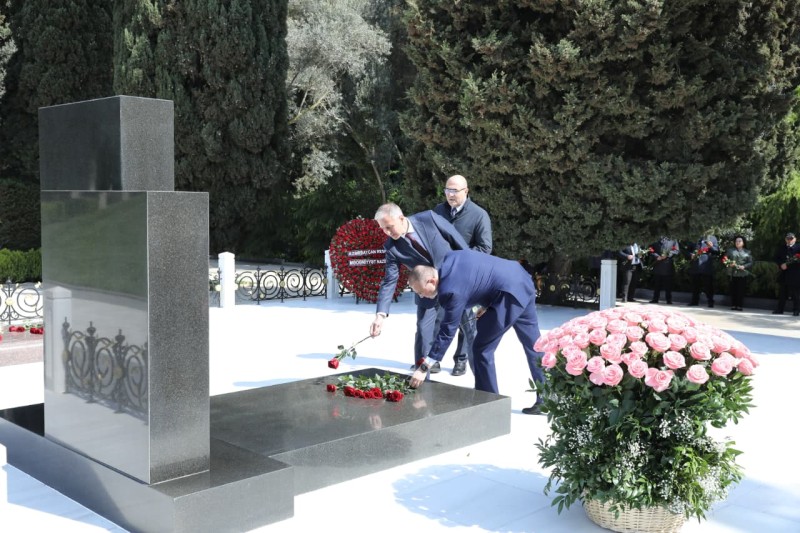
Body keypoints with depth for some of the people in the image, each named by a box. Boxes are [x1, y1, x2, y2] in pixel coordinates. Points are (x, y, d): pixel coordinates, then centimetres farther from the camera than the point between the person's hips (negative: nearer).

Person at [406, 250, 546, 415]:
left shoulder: (451, 290, -20)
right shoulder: (450, 258, 4)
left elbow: (447, 331, -15)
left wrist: (424, 368, -11)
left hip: (509, 295, -10)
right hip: (522, 281, 10)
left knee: (482, 349, 1)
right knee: (533, 345, 16)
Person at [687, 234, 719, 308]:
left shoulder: (712, 239, 8)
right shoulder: (698, 239, 20)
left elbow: (717, 252, 2)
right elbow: (693, 249, 27)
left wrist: (711, 247, -18)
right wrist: (691, 255, 5)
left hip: (706, 266, -4)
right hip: (696, 266, 4)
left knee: (708, 286, -5)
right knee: (695, 285, 8)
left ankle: (710, 302, -1)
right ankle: (694, 301, 15)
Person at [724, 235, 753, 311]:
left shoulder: (747, 252, 10)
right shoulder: (730, 251, 11)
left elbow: (750, 263, 4)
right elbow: (725, 260, 7)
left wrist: (744, 266, -13)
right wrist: (729, 264, -12)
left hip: (743, 274, 0)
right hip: (733, 273, 1)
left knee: (741, 290, -2)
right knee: (733, 289, 0)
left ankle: (739, 306, 2)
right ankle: (733, 305, 4)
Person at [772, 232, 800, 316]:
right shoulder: (781, 248, 13)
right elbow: (776, 258, 8)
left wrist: (789, 264, -19)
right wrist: (781, 264, -9)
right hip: (783, 274, 4)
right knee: (782, 293, 9)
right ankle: (780, 309, 14)